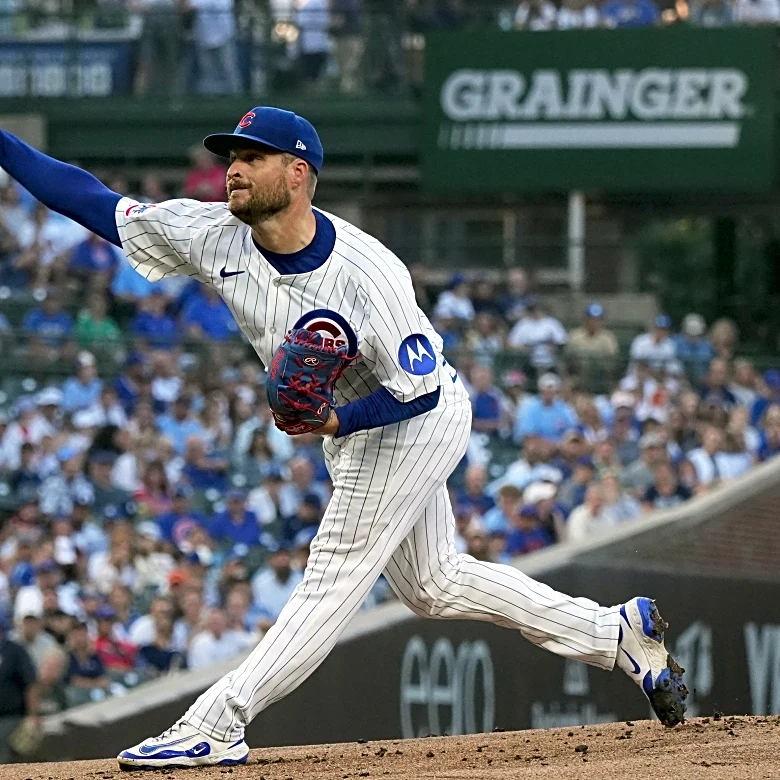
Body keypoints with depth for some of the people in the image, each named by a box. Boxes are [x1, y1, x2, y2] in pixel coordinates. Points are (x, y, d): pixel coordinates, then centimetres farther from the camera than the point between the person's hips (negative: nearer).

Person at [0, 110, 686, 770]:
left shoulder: (366, 273, -33)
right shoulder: (215, 237, -16)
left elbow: (420, 388, -27)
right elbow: (90, 200, -15)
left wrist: (337, 421, -42)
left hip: (417, 420, -8)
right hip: (350, 425, 8)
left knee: (334, 580, -10)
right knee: (434, 585, 17)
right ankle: (618, 633, 27)